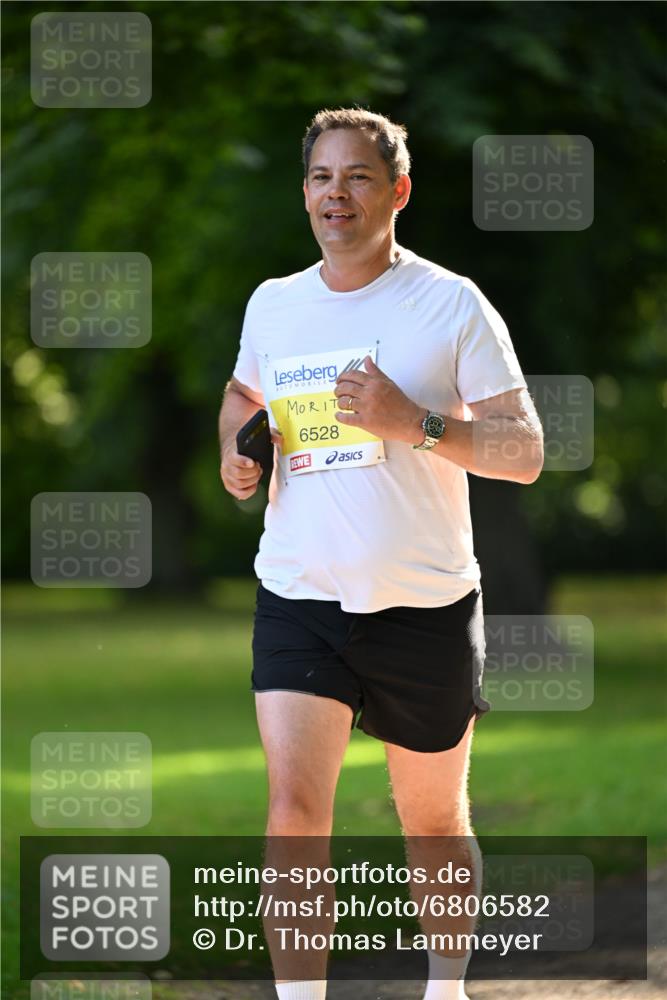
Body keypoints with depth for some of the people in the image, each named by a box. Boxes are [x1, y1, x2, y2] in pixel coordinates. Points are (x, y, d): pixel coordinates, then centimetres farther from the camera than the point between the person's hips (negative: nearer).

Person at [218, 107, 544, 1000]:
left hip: (426, 606, -2)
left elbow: (526, 454, -8)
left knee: (433, 821, 11)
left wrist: (414, 424, -22)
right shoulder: (272, 305, 7)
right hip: (298, 597, 2)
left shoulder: (452, 305, -5)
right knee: (294, 810, -15)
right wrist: (235, 450, 7)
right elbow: (243, 390, 29)